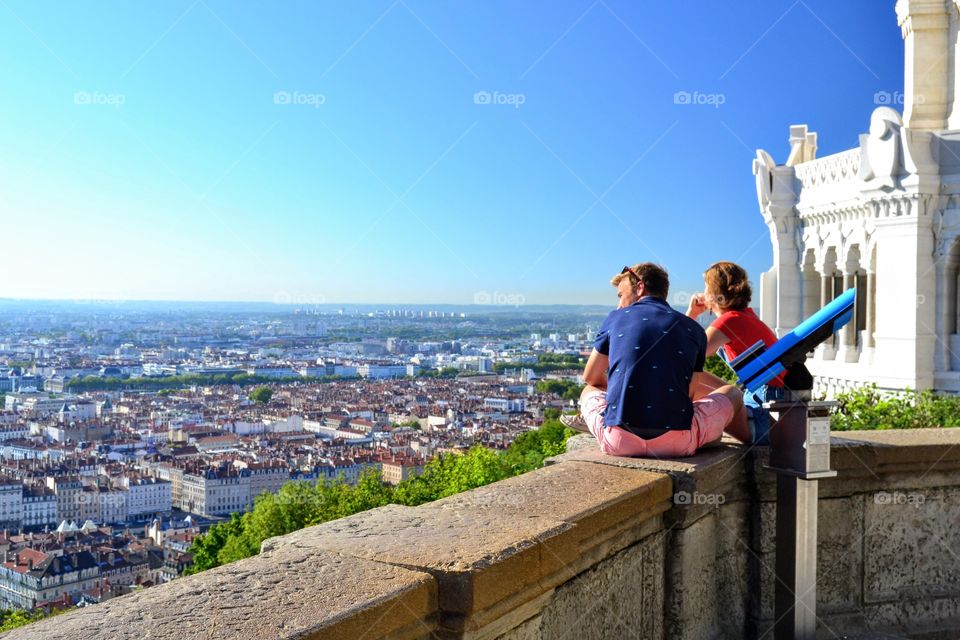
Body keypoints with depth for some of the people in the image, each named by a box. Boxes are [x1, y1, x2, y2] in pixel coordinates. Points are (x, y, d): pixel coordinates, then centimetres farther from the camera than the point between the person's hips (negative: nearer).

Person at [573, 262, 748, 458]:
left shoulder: (616, 317, 12)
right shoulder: (694, 329, 13)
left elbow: (590, 378, 22)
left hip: (618, 441, 0)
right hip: (677, 443, 0)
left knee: (590, 391, 34)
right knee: (732, 393, 28)